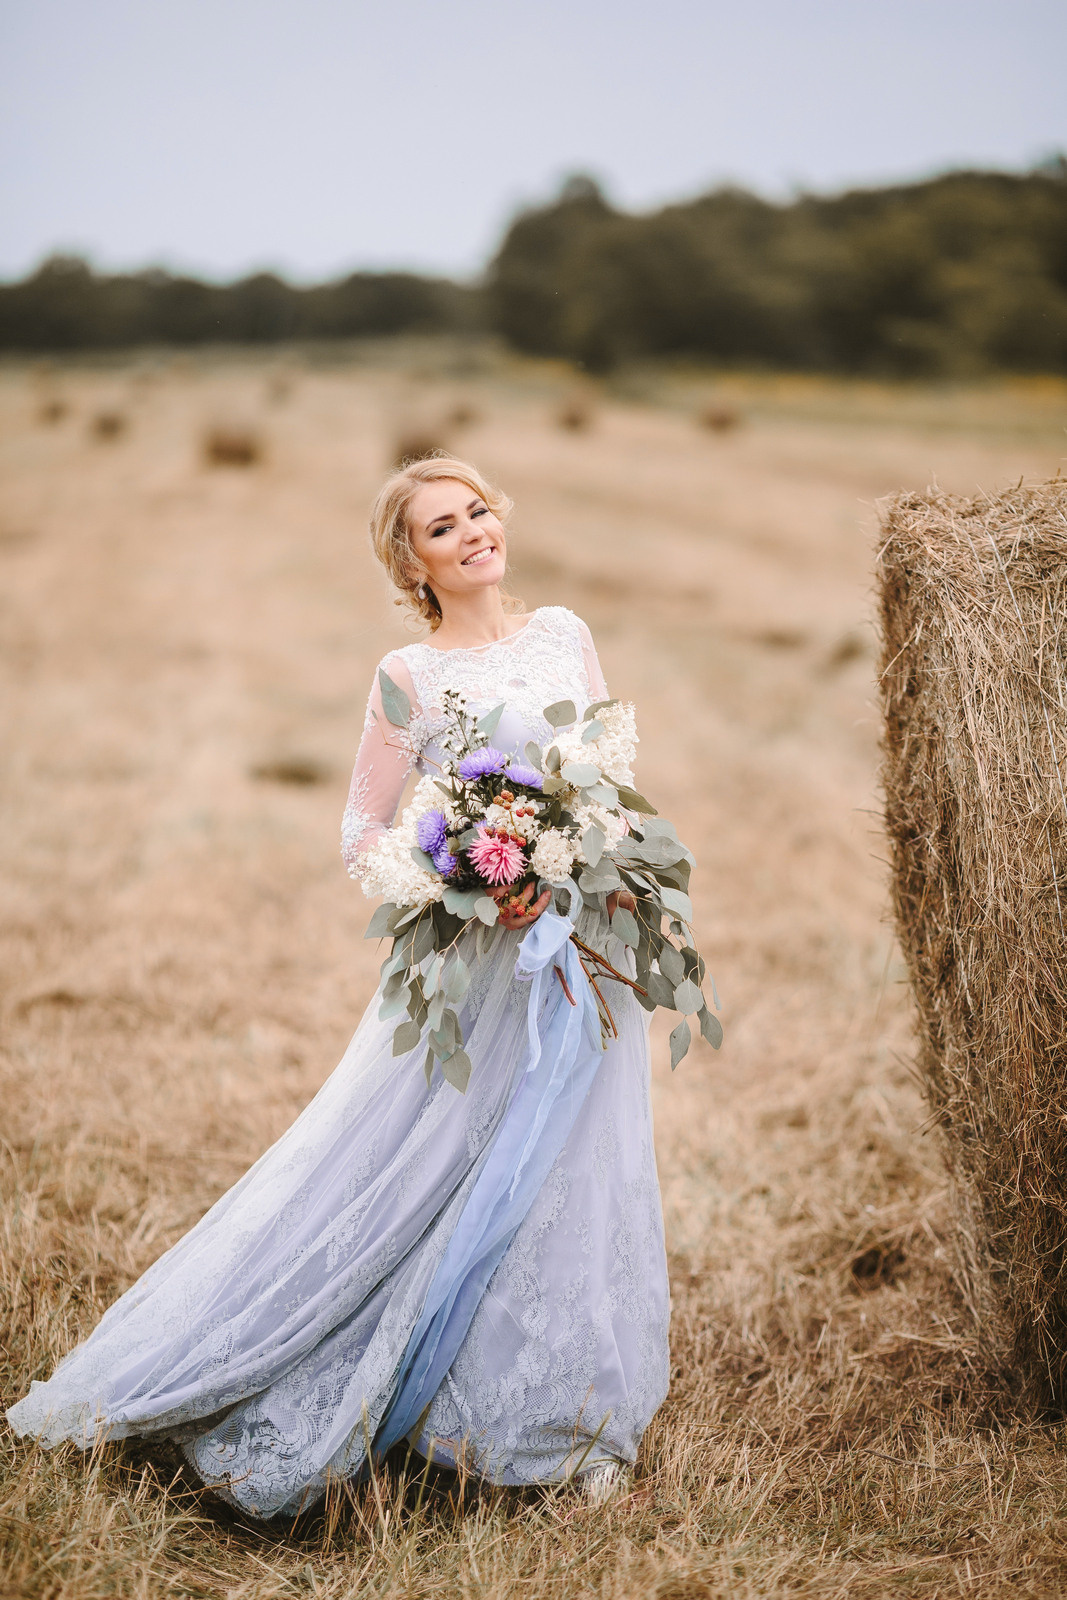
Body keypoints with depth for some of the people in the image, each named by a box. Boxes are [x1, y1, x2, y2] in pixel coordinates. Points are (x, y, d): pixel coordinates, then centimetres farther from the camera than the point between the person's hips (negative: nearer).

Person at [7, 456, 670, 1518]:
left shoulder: (564, 632, 8)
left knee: (569, 1175, 8)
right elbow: (362, 840, -3)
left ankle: (573, 1423, 25)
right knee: (405, 1169, -3)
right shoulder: (410, 675, -3)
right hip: (473, 956, -4)